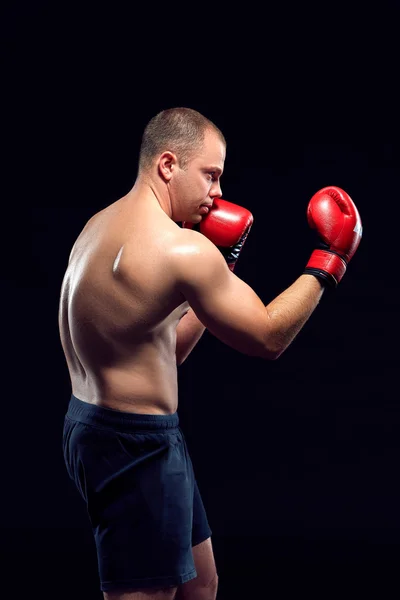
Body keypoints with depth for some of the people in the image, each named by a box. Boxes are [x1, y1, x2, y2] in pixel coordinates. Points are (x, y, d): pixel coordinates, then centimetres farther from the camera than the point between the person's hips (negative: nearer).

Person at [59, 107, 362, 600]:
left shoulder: (102, 226, 10)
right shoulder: (177, 248, -21)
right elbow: (267, 338, -14)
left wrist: (218, 273, 10)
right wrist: (327, 263, -3)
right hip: (136, 446, -10)